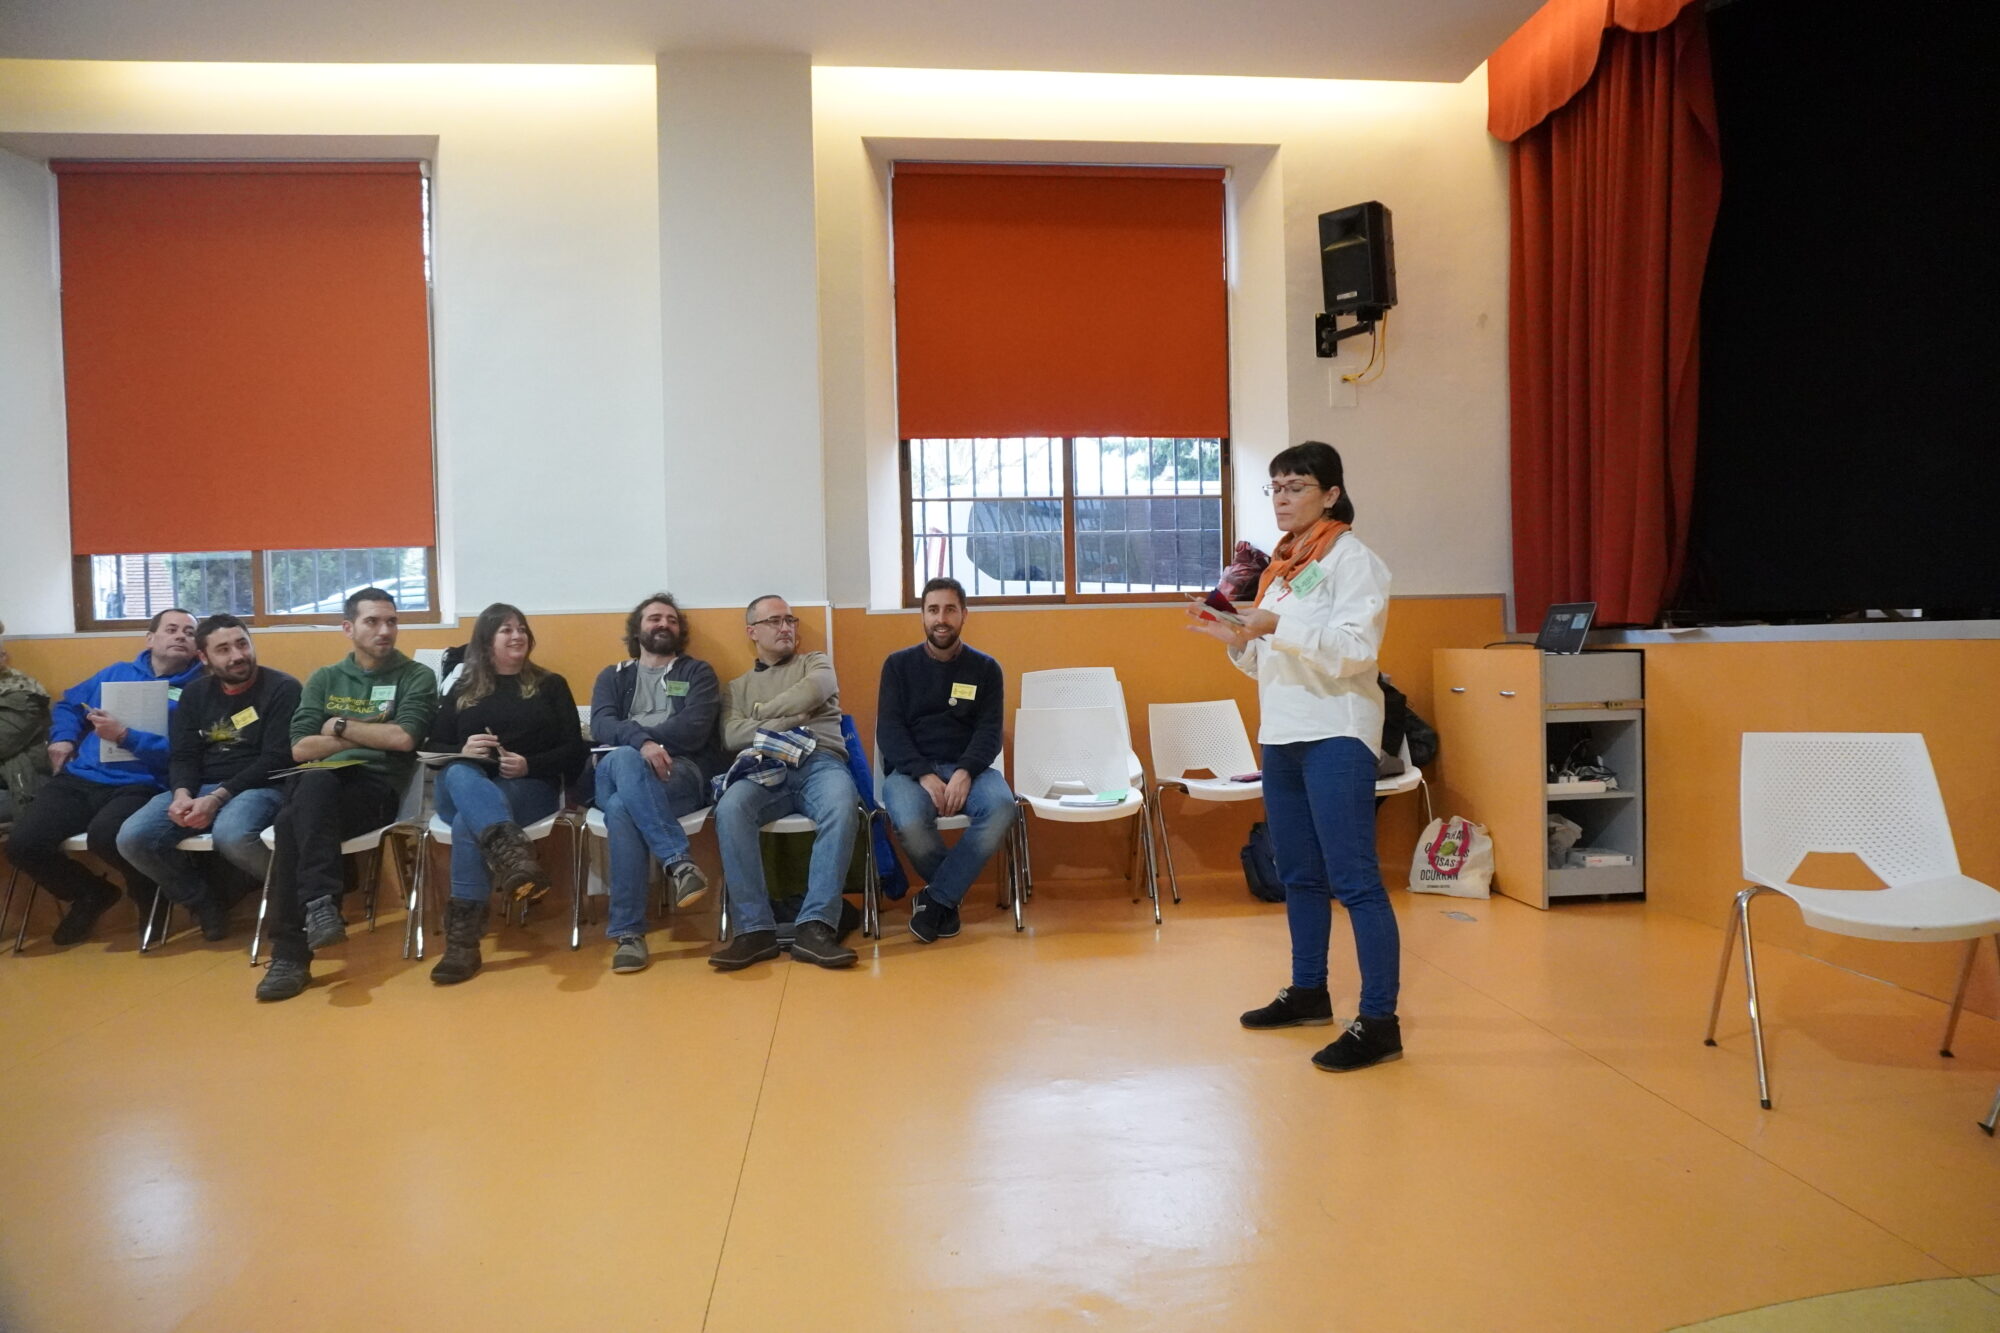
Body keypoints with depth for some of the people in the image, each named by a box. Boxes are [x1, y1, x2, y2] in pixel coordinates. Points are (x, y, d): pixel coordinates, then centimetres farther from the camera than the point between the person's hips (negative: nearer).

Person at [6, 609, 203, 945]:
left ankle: (148, 893, -1)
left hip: (139, 787, -5)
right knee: (22, 843, -16)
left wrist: (124, 736, -15)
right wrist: (62, 738, 14)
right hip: (78, 780, 5)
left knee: (104, 835, -36)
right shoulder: (116, 673, 21)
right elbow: (68, 704, 33)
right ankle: (90, 894, 15)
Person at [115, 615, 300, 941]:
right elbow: (182, 756, 9)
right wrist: (181, 794, -15)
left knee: (231, 835, -39)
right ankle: (205, 901, 4)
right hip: (198, 788, 6)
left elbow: (276, 759, -11)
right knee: (132, 838, -19)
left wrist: (217, 798, -21)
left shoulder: (282, 688, -4)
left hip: (258, 787, -6)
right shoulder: (194, 694, 14)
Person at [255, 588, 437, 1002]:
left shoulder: (416, 677, 8)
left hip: (376, 788, -3)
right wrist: (369, 732, -2)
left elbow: (403, 738, -9)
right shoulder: (323, 679, 18)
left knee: (293, 821, -33)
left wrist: (339, 726, 1)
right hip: (319, 786, 3)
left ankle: (292, 952, -33)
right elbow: (300, 748, 7)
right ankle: (321, 905, -36)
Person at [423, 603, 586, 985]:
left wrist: (530, 765, -12)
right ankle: (511, 850, -66)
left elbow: (575, 753, 7)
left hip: (530, 789, -1)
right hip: (463, 787, 2)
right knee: (460, 774, -39)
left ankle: (464, 936, -41)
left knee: (468, 822, -36)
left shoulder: (550, 685, 16)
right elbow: (434, 749, 15)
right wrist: (461, 751, -9)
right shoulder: (462, 689, 22)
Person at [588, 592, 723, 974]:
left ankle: (627, 931, -34)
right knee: (624, 759, -38)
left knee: (622, 810, -36)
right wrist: (640, 741, -19)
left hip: (683, 774, -2)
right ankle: (679, 862, -43)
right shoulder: (613, 677, 24)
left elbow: (694, 731, -3)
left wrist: (628, 731, -3)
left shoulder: (697, 673, 17)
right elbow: (600, 727, 2)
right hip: (615, 774, 2)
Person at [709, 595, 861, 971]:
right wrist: (785, 723, -2)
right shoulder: (737, 686, 26)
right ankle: (755, 928, -31)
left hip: (819, 763, -1)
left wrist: (761, 714, 9)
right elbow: (732, 737, 7)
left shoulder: (815, 663, 24)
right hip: (763, 770, 1)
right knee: (729, 809, -34)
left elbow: (811, 694, -1)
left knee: (843, 807, -37)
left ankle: (815, 926, -38)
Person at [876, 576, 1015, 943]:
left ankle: (937, 898, -16)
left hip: (966, 768, 1)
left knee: (1002, 807, -32)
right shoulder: (899, 665, 9)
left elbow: (989, 732, 2)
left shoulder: (985, 668, 10)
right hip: (910, 769, -1)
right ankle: (951, 894, -4)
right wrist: (925, 776, -18)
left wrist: (964, 773, -20)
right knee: (910, 821, -35)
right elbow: (889, 731, 0)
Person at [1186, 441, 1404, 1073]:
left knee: (1354, 879, -9)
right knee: (1299, 875, 16)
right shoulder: (1281, 566, 17)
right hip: (1281, 736, 8)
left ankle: (1379, 1021, -5)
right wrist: (1233, 637, 6)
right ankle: (1308, 992, 28)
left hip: (1335, 735, -8)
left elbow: (1354, 648, -18)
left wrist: (1279, 625, -25)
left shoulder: (1352, 558, -6)